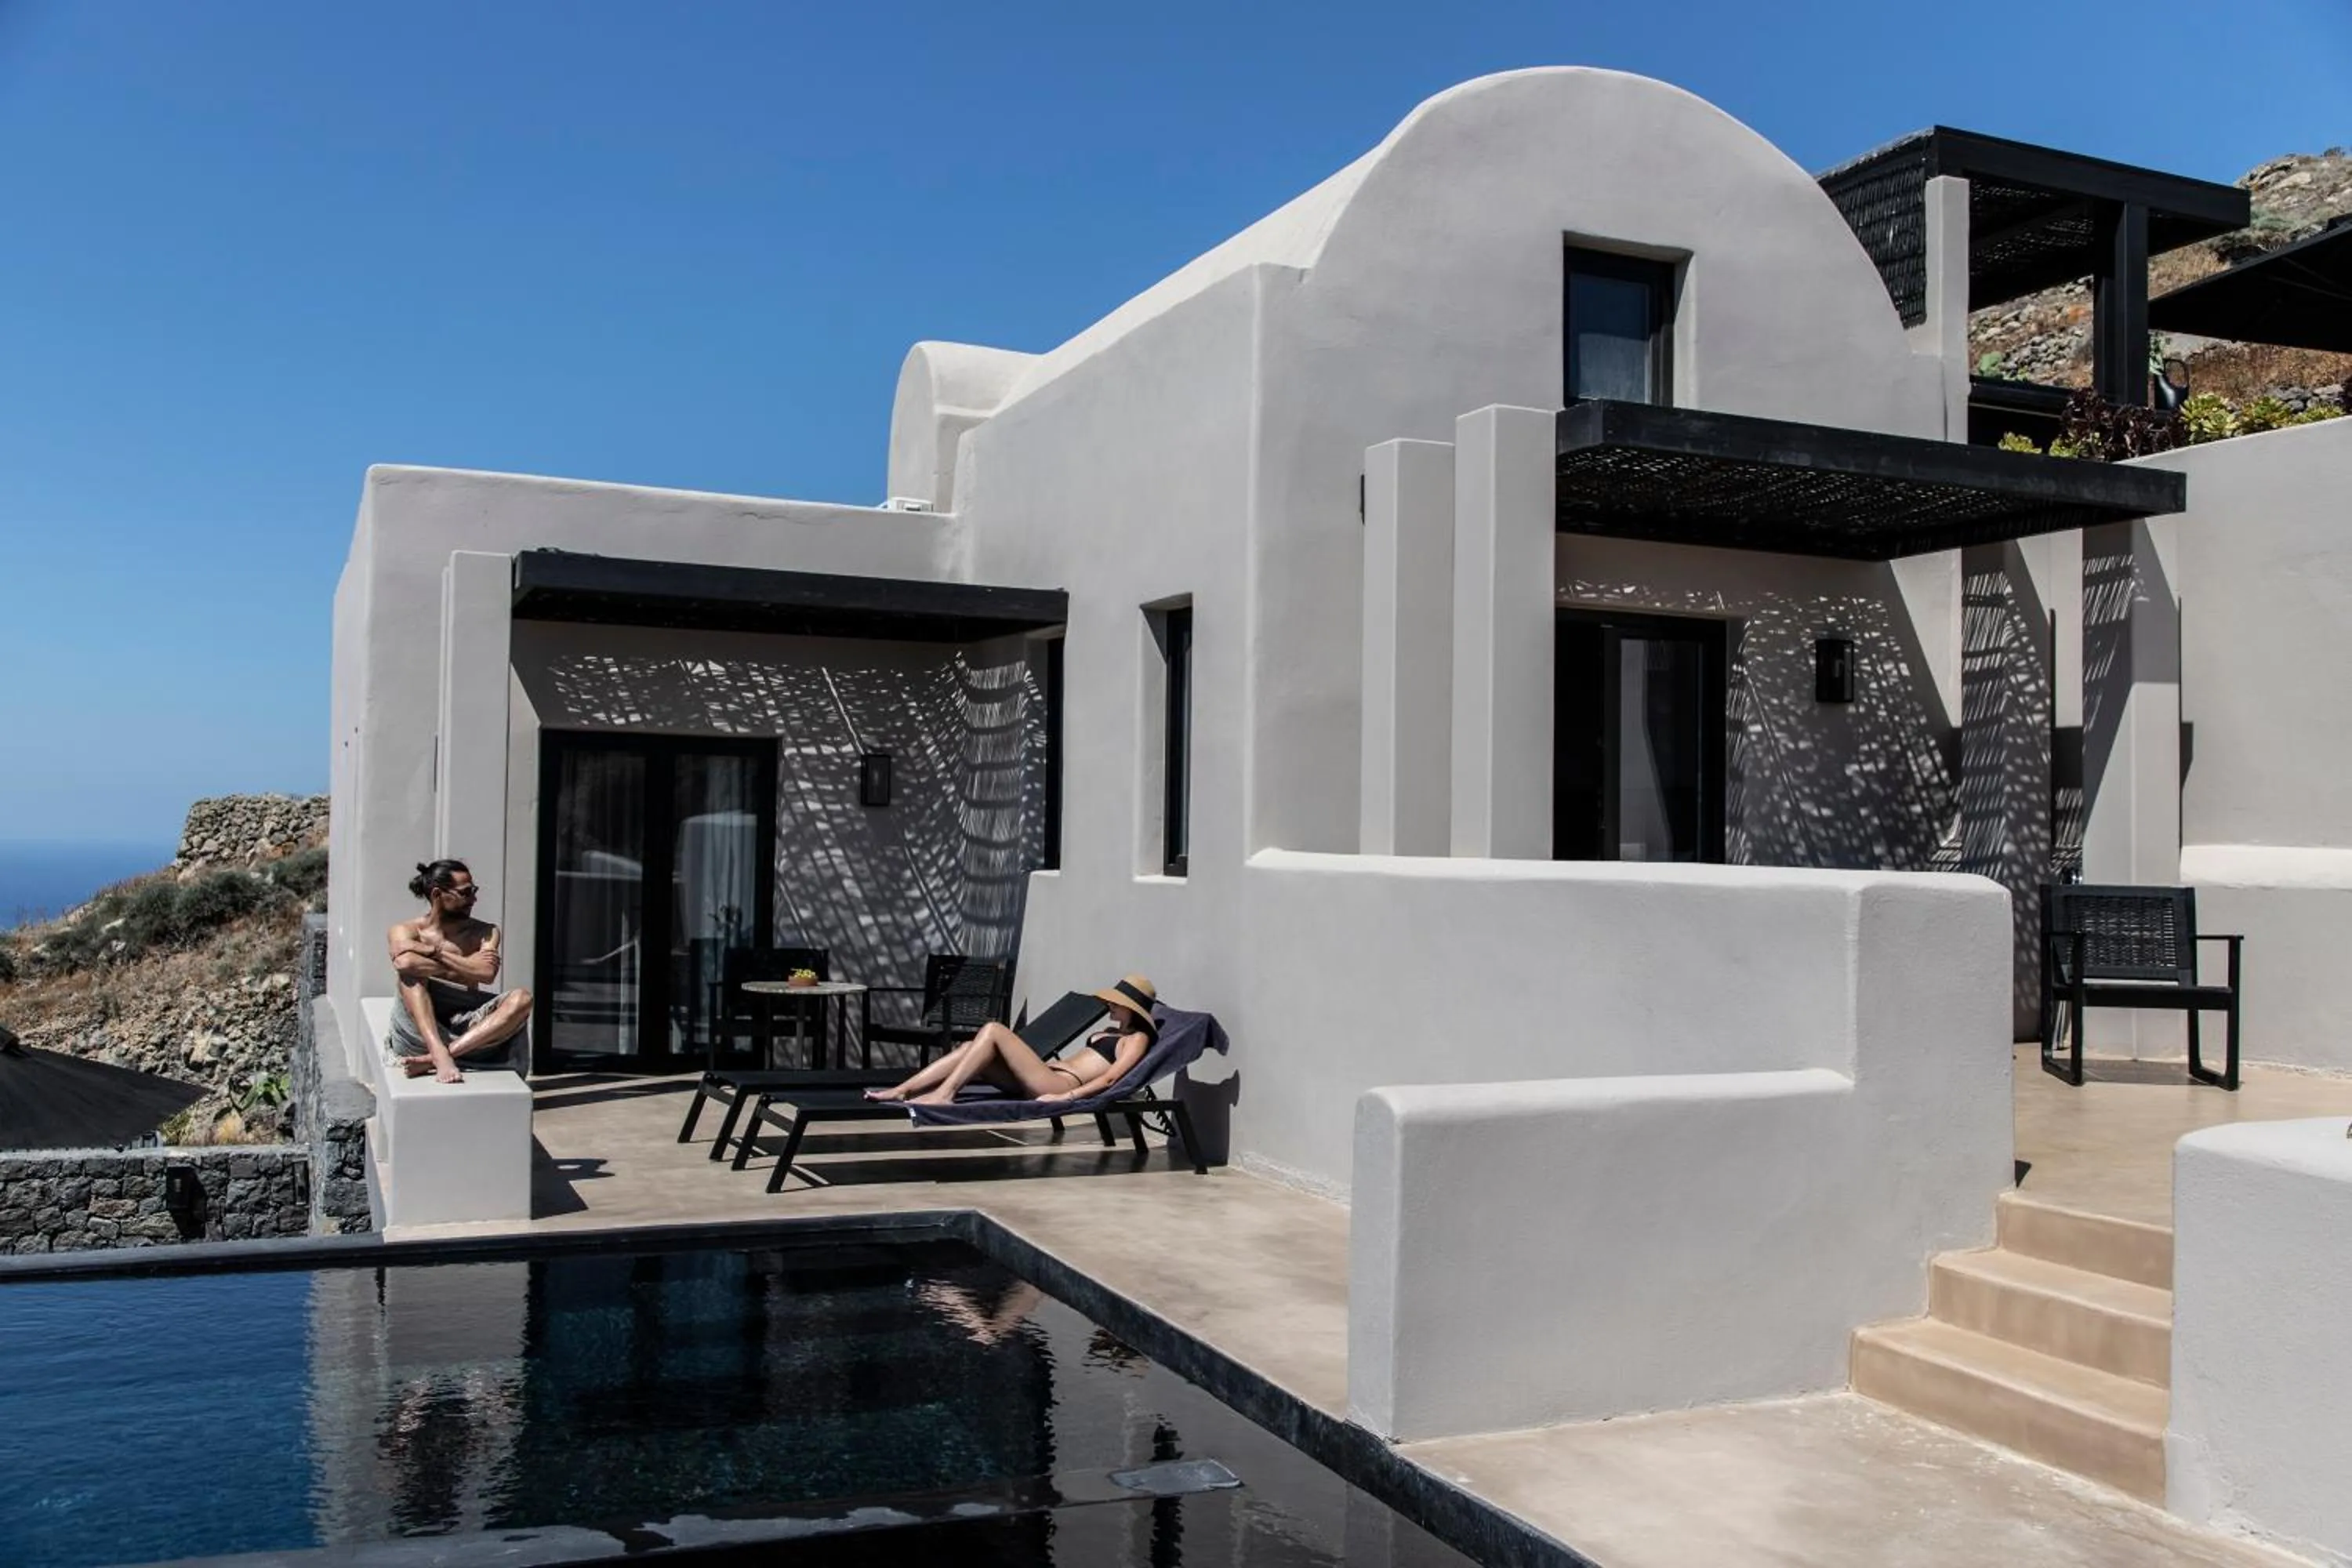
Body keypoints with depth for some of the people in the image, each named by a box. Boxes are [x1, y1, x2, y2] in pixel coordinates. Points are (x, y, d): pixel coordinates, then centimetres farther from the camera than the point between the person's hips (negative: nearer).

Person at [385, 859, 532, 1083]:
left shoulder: (485, 932, 12)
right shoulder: (406, 930, 5)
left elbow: (487, 973, -9)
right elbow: (404, 962, -20)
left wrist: (436, 951, -7)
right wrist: (464, 966, -11)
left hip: (467, 1028, 2)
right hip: (421, 1028, -2)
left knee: (521, 998, -24)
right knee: (411, 970, -24)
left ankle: (431, 1060, -37)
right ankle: (440, 1055, -43)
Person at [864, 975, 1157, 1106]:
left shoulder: (1137, 1039, 3)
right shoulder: (1109, 1031, 31)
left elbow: (1110, 1078, -12)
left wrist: (1066, 1096, -22)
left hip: (1062, 1084, -9)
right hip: (1047, 1078, 9)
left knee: (993, 1030, -17)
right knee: (970, 1048, -4)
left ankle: (943, 1094, -21)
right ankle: (901, 1091, -10)